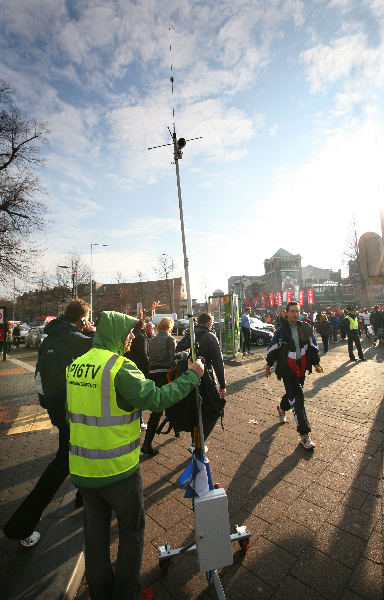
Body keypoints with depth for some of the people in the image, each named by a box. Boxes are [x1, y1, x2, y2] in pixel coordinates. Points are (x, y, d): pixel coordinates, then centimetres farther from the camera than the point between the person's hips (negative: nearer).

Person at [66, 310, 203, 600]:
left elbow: (73, 411, 11)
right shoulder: (120, 366, -23)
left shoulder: (76, 364, 1)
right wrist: (191, 375, -19)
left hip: (82, 467, 7)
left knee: (96, 530, 25)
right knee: (132, 530, 17)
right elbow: (156, 399, -28)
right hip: (117, 467, -7)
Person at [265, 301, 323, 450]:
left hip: (301, 369, 4)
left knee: (293, 393, 21)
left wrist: (316, 363, 9)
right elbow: (272, 349, 1)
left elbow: (313, 347, 12)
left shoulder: (306, 328, 2)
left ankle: (282, 408, 53)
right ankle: (304, 434, 2)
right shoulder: (281, 330, -8)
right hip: (287, 370, -4)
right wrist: (268, 366, 5)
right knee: (297, 399, -7)